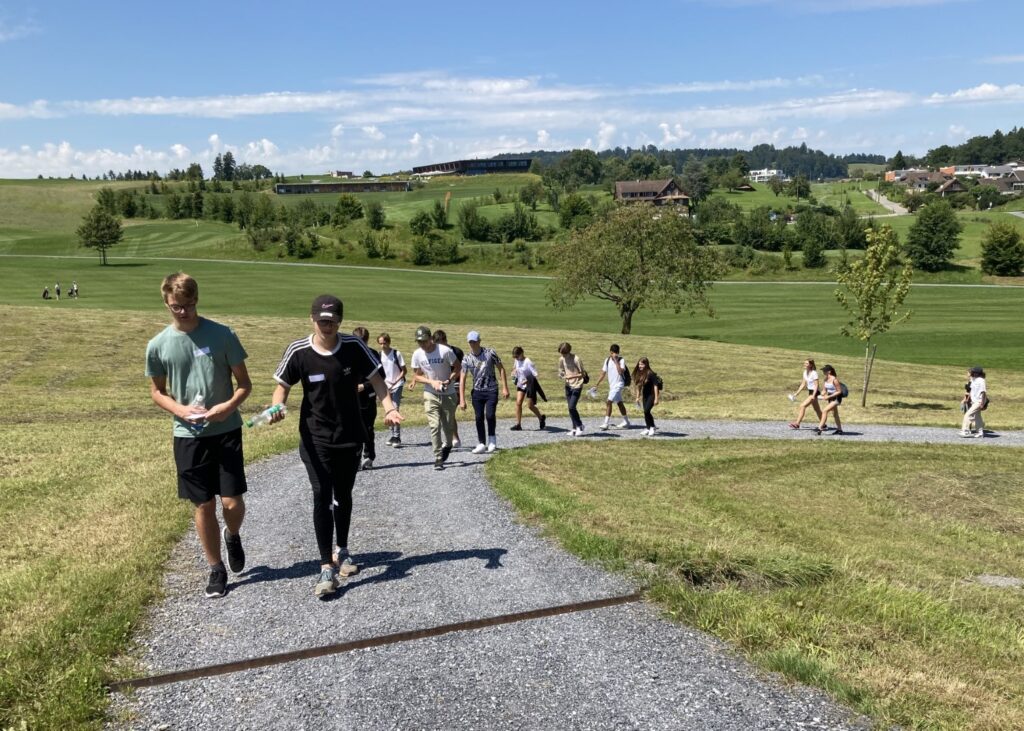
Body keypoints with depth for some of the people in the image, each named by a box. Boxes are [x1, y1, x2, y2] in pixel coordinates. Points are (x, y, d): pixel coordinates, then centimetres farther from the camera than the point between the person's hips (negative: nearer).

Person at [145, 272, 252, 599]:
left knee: (233, 502, -3)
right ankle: (216, 569, 24)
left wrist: (228, 406, -20)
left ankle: (232, 536, 32)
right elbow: (157, 391, 10)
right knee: (204, 506, 7)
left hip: (226, 431, -1)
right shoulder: (158, 345, -2)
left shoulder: (222, 335, -7)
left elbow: (244, 383, 0)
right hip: (188, 436, 1)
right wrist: (181, 410, -10)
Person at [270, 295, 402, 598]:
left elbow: (375, 379, -3)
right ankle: (327, 568, -6)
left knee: (343, 495, 16)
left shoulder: (354, 346, -11)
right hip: (316, 438, -2)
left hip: (351, 436, 2)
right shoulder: (298, 352, -14)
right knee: (322, 496, -11)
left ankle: (341, 551, 37)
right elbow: (283, 385, -3)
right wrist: (277, 407, -23)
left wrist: (389, 408, -18)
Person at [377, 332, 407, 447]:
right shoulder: (379, 355, 0)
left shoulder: (396, 354, -10)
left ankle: (397, 437, -10)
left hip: (397, 385, -4)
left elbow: (404, 371, -7)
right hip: (386, 386, 4)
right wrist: (384, 382, -5)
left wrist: (395, 382, -17)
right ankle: (392, 435, 19)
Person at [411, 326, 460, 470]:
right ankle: (438, 458, -5)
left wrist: (450, 380, -21)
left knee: (448, 425, 10)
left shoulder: (445, 351, -16)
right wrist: (432, 382, -15)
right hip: (430, 395, 1)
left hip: (448, 394, -1)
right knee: (434, 426, -9)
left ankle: (447, 446, 39)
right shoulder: (417, 354, -7)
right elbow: (416, 376, 2)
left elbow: (457, 368, -3)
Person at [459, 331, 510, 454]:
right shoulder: (466, 359, -3)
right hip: (477, 391, 2)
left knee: (490, 415, -15)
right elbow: (462, 379, -4)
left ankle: (492, 439, 10)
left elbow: (501, 368, 1)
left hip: (491, 390, -2)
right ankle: (481, 444, 12)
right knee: (479, 417, 0)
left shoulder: (490, 353, -7)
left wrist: (505, 388, -4)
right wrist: (462, 400, -10)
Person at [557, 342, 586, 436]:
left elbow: (583, 374, -14)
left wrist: (571, 376, -24)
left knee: (572, 407, -13)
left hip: (577, 386, -6)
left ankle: (579, 426, 5)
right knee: (570, 408, 7)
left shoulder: (576, 359, -17)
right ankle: (575, 428, 18)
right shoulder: (561, 359, 2)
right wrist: (562, 374, -6)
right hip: (568, 385, 6)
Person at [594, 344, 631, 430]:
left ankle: (606, 424, -16)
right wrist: (597, 384, 9)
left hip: (618, 385, -7)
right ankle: (626, 422, 29)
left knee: (609, 402, -17)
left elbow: (621, 372, -27)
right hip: (612, 385, 7)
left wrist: (616, 361, -25)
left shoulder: (621, 360, -12)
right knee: (619, 403, 17)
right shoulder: (607, 360, 5)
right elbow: (603, 373, 11)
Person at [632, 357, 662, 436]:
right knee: (646, 412, 8)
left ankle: (652, 428, -1)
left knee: (646, 411, -15)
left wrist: (656, 398, -19)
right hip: (645, 395, 7)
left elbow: (655, 386, -18)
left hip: (652, 394, -7)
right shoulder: (639, 374, 2)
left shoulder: (650, 374, -18)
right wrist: (638, 397, 11)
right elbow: (639, 386, 11)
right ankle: (648, 428, 18)